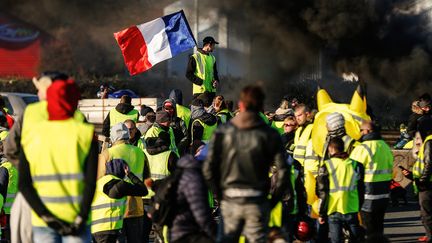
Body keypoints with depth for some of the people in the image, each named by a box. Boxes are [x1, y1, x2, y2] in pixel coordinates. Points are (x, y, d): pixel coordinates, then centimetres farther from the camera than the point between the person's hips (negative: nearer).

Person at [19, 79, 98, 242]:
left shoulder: (31, 133, 3)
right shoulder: (85, 133, -2)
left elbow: (24, 184, -2)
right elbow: (91, 182, -10)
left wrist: (46, 216, -6)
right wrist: (81, 218, -9)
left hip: (42, 222, 2)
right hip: (76, 220, -2)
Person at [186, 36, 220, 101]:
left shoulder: (212, 58, 17)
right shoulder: (195, 58, -4)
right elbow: (188, 74, -6)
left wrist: (216, 81, 3)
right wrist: (201, 82, -16)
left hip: (211, 91, 6)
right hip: (199, 91, -6)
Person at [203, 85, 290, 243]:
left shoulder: (223, 132, -2)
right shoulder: (270, 135, -4)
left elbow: (208, 169, -5)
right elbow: (283, 173, -8)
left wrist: (219, 194, 7)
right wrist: (273, 201, 3)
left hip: (230, 200, 1)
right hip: (257, 203, -1)